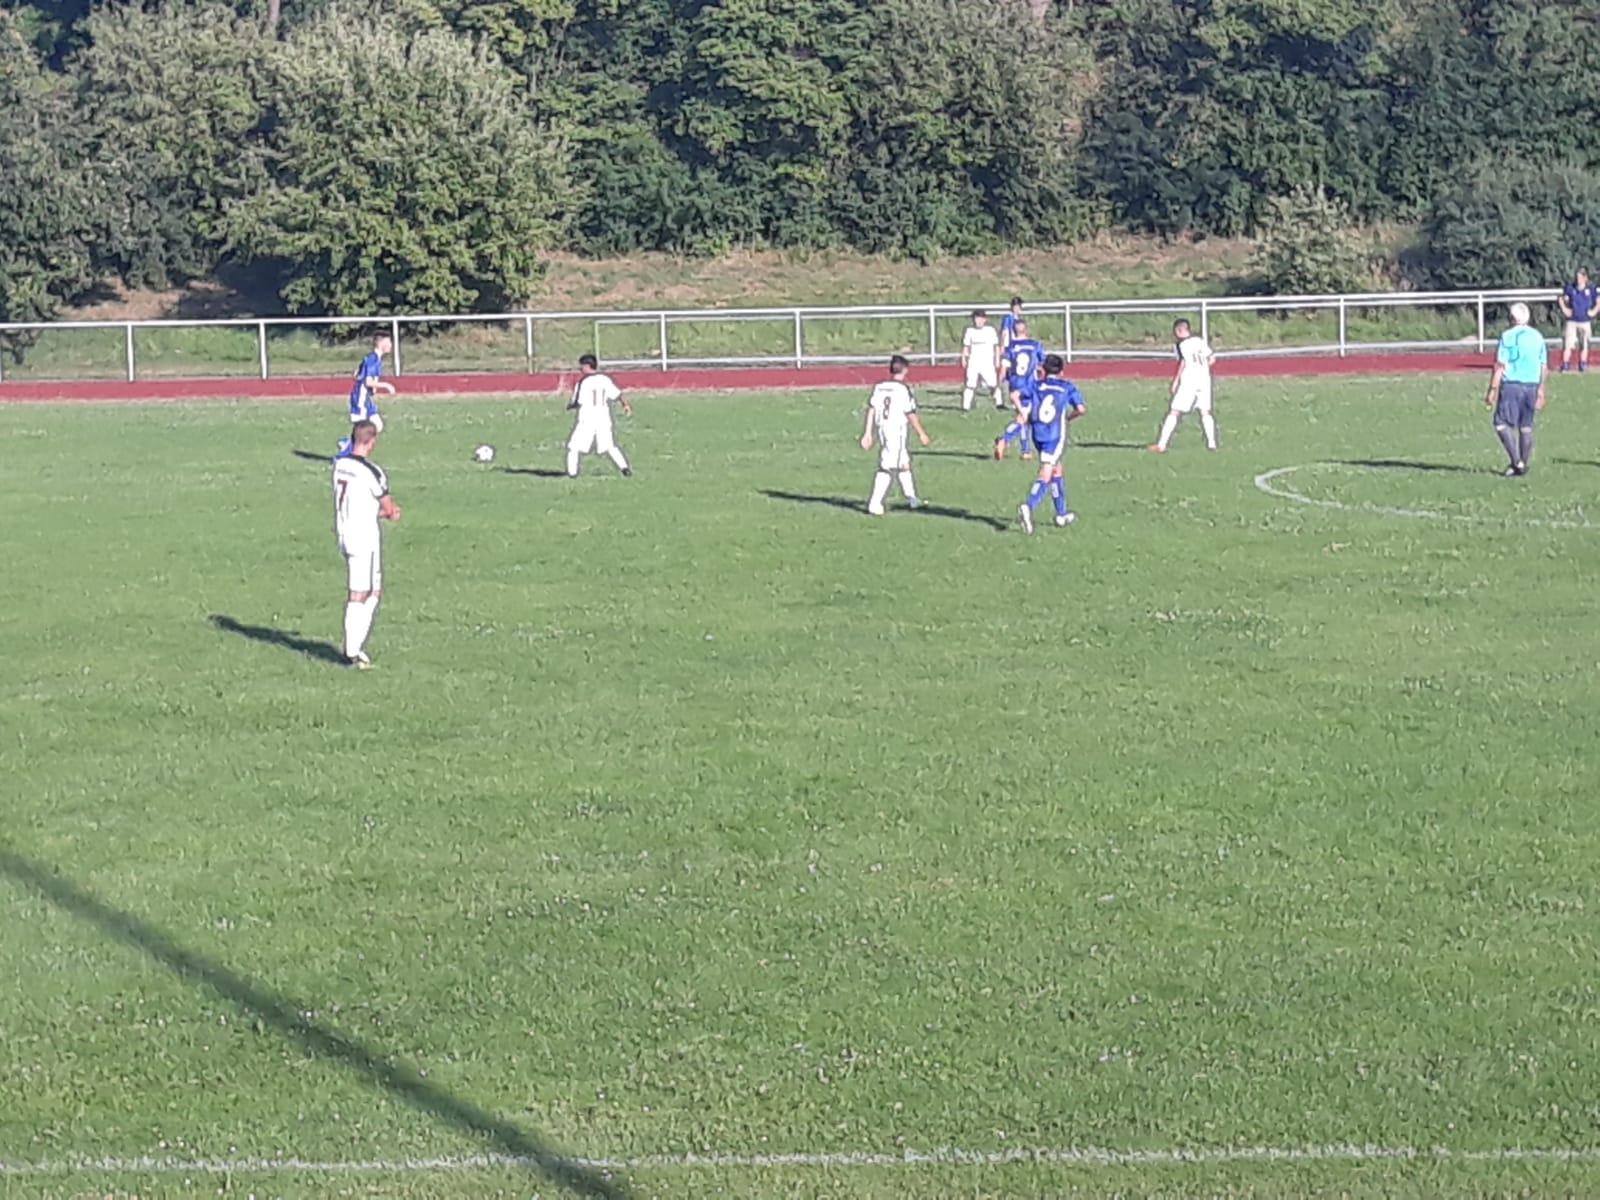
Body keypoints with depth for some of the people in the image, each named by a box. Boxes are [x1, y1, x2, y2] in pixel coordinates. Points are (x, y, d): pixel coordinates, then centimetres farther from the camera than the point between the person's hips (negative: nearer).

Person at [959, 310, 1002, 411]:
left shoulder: (991, 330, -2)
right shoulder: (970, 330, 5)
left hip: (988, 362, -2)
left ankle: (999, 404, 8)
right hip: (973, 362, 2)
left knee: (994, 384, -4)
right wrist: (964, 359, 5)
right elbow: (966, 346, 12)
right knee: (970, 385, -1)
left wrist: (997, 360, 2)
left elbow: (996, 346, 4)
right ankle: (966, 406, 2)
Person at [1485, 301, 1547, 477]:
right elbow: (1544, 367, 12)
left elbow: (1499, 366, -10)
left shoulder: (1507, 337, -6)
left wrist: (1492, 390, -7)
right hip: (1532, 385, 5)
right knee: (1526, 427, 11)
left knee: (1502, 423, 0)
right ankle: (1523, 465, 14)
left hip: (1511, 384, -5)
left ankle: (1517, 461, -11)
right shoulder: (1537, 337, 9)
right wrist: (1540, 391, 19)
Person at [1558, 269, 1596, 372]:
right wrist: (1564, 309, -2)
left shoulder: (1591, 289, -6)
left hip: (1585, 321, 0)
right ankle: (1565, 365, -3)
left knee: (1584, 344, 8)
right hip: (1571, 321, 0)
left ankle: (1582, 365, 19)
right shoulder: (1570, 288, -4)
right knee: (1568, 344, -6)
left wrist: (1594, 311, -4)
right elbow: (1562, 299, 8)